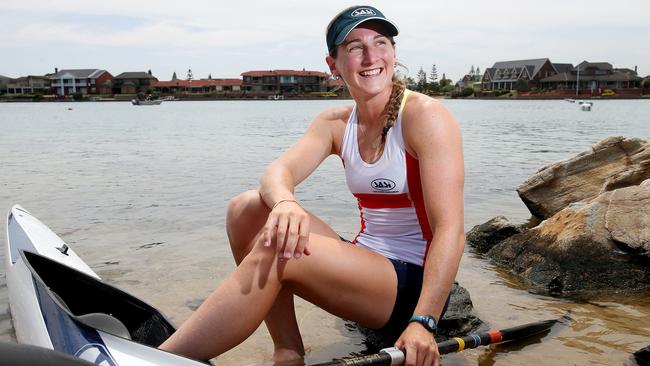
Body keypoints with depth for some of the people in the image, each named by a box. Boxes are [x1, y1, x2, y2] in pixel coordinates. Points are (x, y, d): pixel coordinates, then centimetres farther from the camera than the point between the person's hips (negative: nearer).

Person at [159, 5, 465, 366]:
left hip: (414, 283, -6)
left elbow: (450, 230, -19)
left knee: (277, 250, -29)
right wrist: (285, 202, -37)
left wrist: (423, 322, -29)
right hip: (362, 262, 6)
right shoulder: (334, 124, 6)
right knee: (246, 207, -9)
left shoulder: (425, 115, -11)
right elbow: (276, 173, -12)